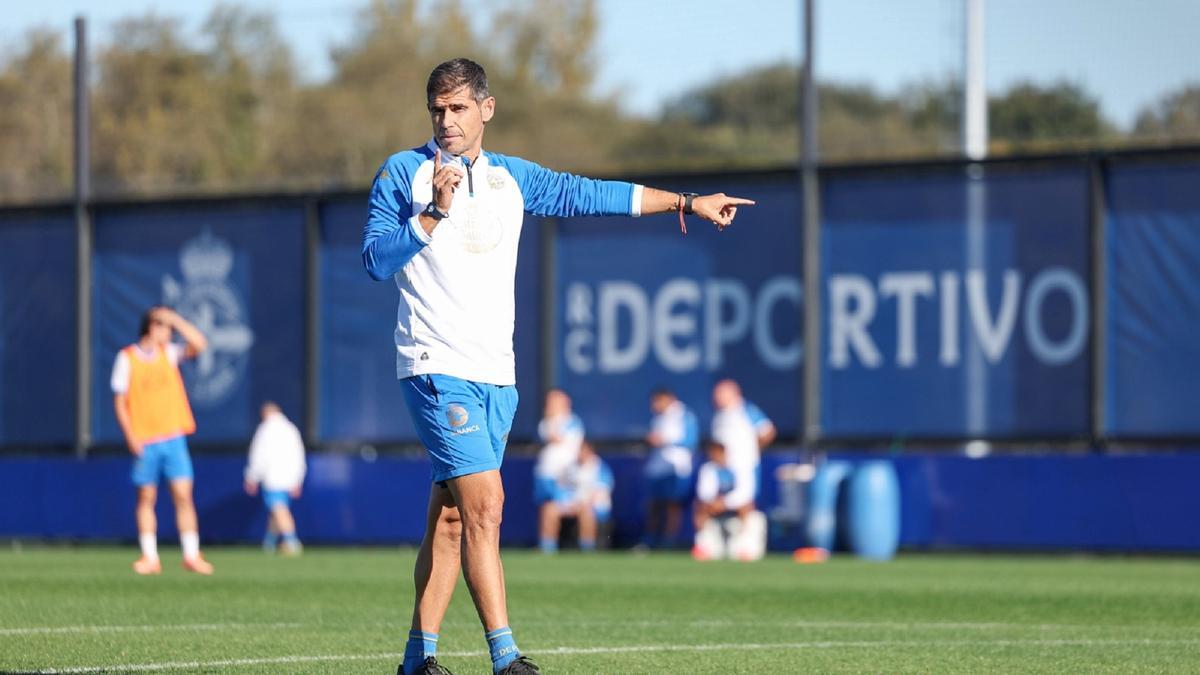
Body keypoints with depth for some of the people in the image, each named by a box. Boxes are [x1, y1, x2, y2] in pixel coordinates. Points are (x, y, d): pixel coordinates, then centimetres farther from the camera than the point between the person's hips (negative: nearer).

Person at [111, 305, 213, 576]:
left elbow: (198, 344, -6)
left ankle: (191, 556, -1)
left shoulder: (169, 353, 9)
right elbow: (120, 401, 0)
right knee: (146, 498, 1)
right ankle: (150, 557, 6)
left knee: (183, 495, -4)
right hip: (144, 441, -2)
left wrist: (174, 318, -6)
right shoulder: (127, 358, 0)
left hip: (173, 438, 2)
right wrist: (131, 436, -9)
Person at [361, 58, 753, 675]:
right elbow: (375, 261, -9)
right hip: (437, 367, -6)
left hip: (495, 371, 6)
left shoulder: (512, 178, 13)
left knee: (450, 516, 8)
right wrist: (433, 214, -22)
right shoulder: (403, 172, -1)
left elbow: (592, 195, 20)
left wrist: (688, 202, 22)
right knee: (485, 503, -18)